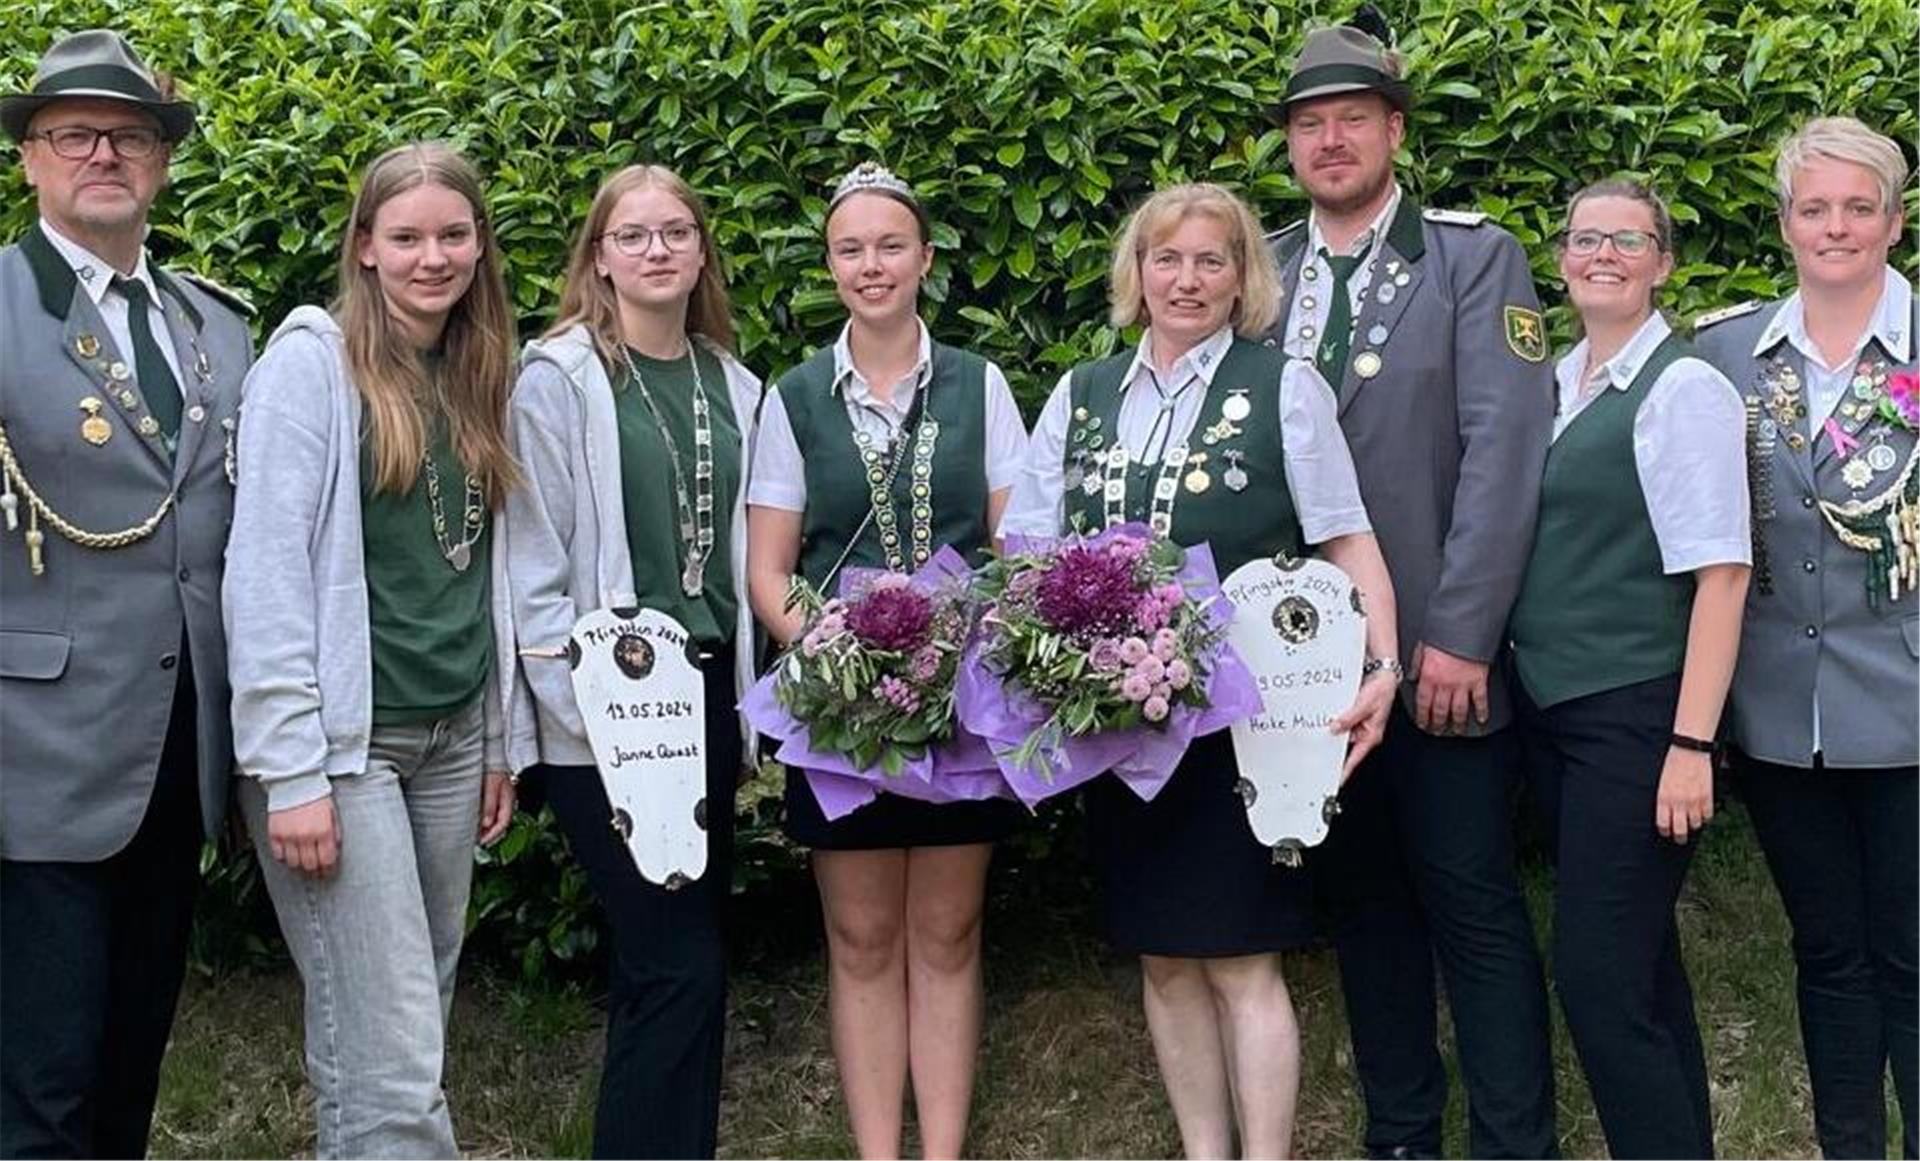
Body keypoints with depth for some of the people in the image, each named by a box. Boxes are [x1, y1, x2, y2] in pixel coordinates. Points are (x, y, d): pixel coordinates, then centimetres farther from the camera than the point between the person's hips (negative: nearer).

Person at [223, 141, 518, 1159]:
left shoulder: (474, 378, 12)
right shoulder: (313, 359, -8)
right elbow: (267, 570, -13)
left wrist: (495, 742, 15)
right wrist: (292, 771, -17)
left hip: (451, 737, 7)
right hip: (342, 740, -6)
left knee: (415, 1026, 10)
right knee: (390, 1060, -8)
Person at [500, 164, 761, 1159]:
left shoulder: (731, 385, 11)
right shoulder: (556, 378, -5)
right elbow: (531, 566, -8)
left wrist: (749, 696, 10)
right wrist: (584, 707, -14)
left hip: (710, 693, 6)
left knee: (679, 958, 10)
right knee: (680, 965, -9)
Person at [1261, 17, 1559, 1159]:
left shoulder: (1476, 256, -1)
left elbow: (1504, 451, -10)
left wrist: (1460, 635, -16)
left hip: (1440, 654, -4)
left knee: (1473, 903, 1)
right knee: (1363, 900, 12)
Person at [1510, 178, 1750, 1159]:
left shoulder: (1683, 389, -10)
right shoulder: (1551, 384, 10)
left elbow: (1721, 573, -15)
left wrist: (1691, 745, -19)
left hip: (1632, 719, -7)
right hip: (1549, 711, 7)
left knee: (1599, 976, -8)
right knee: (1639, 965, 16)